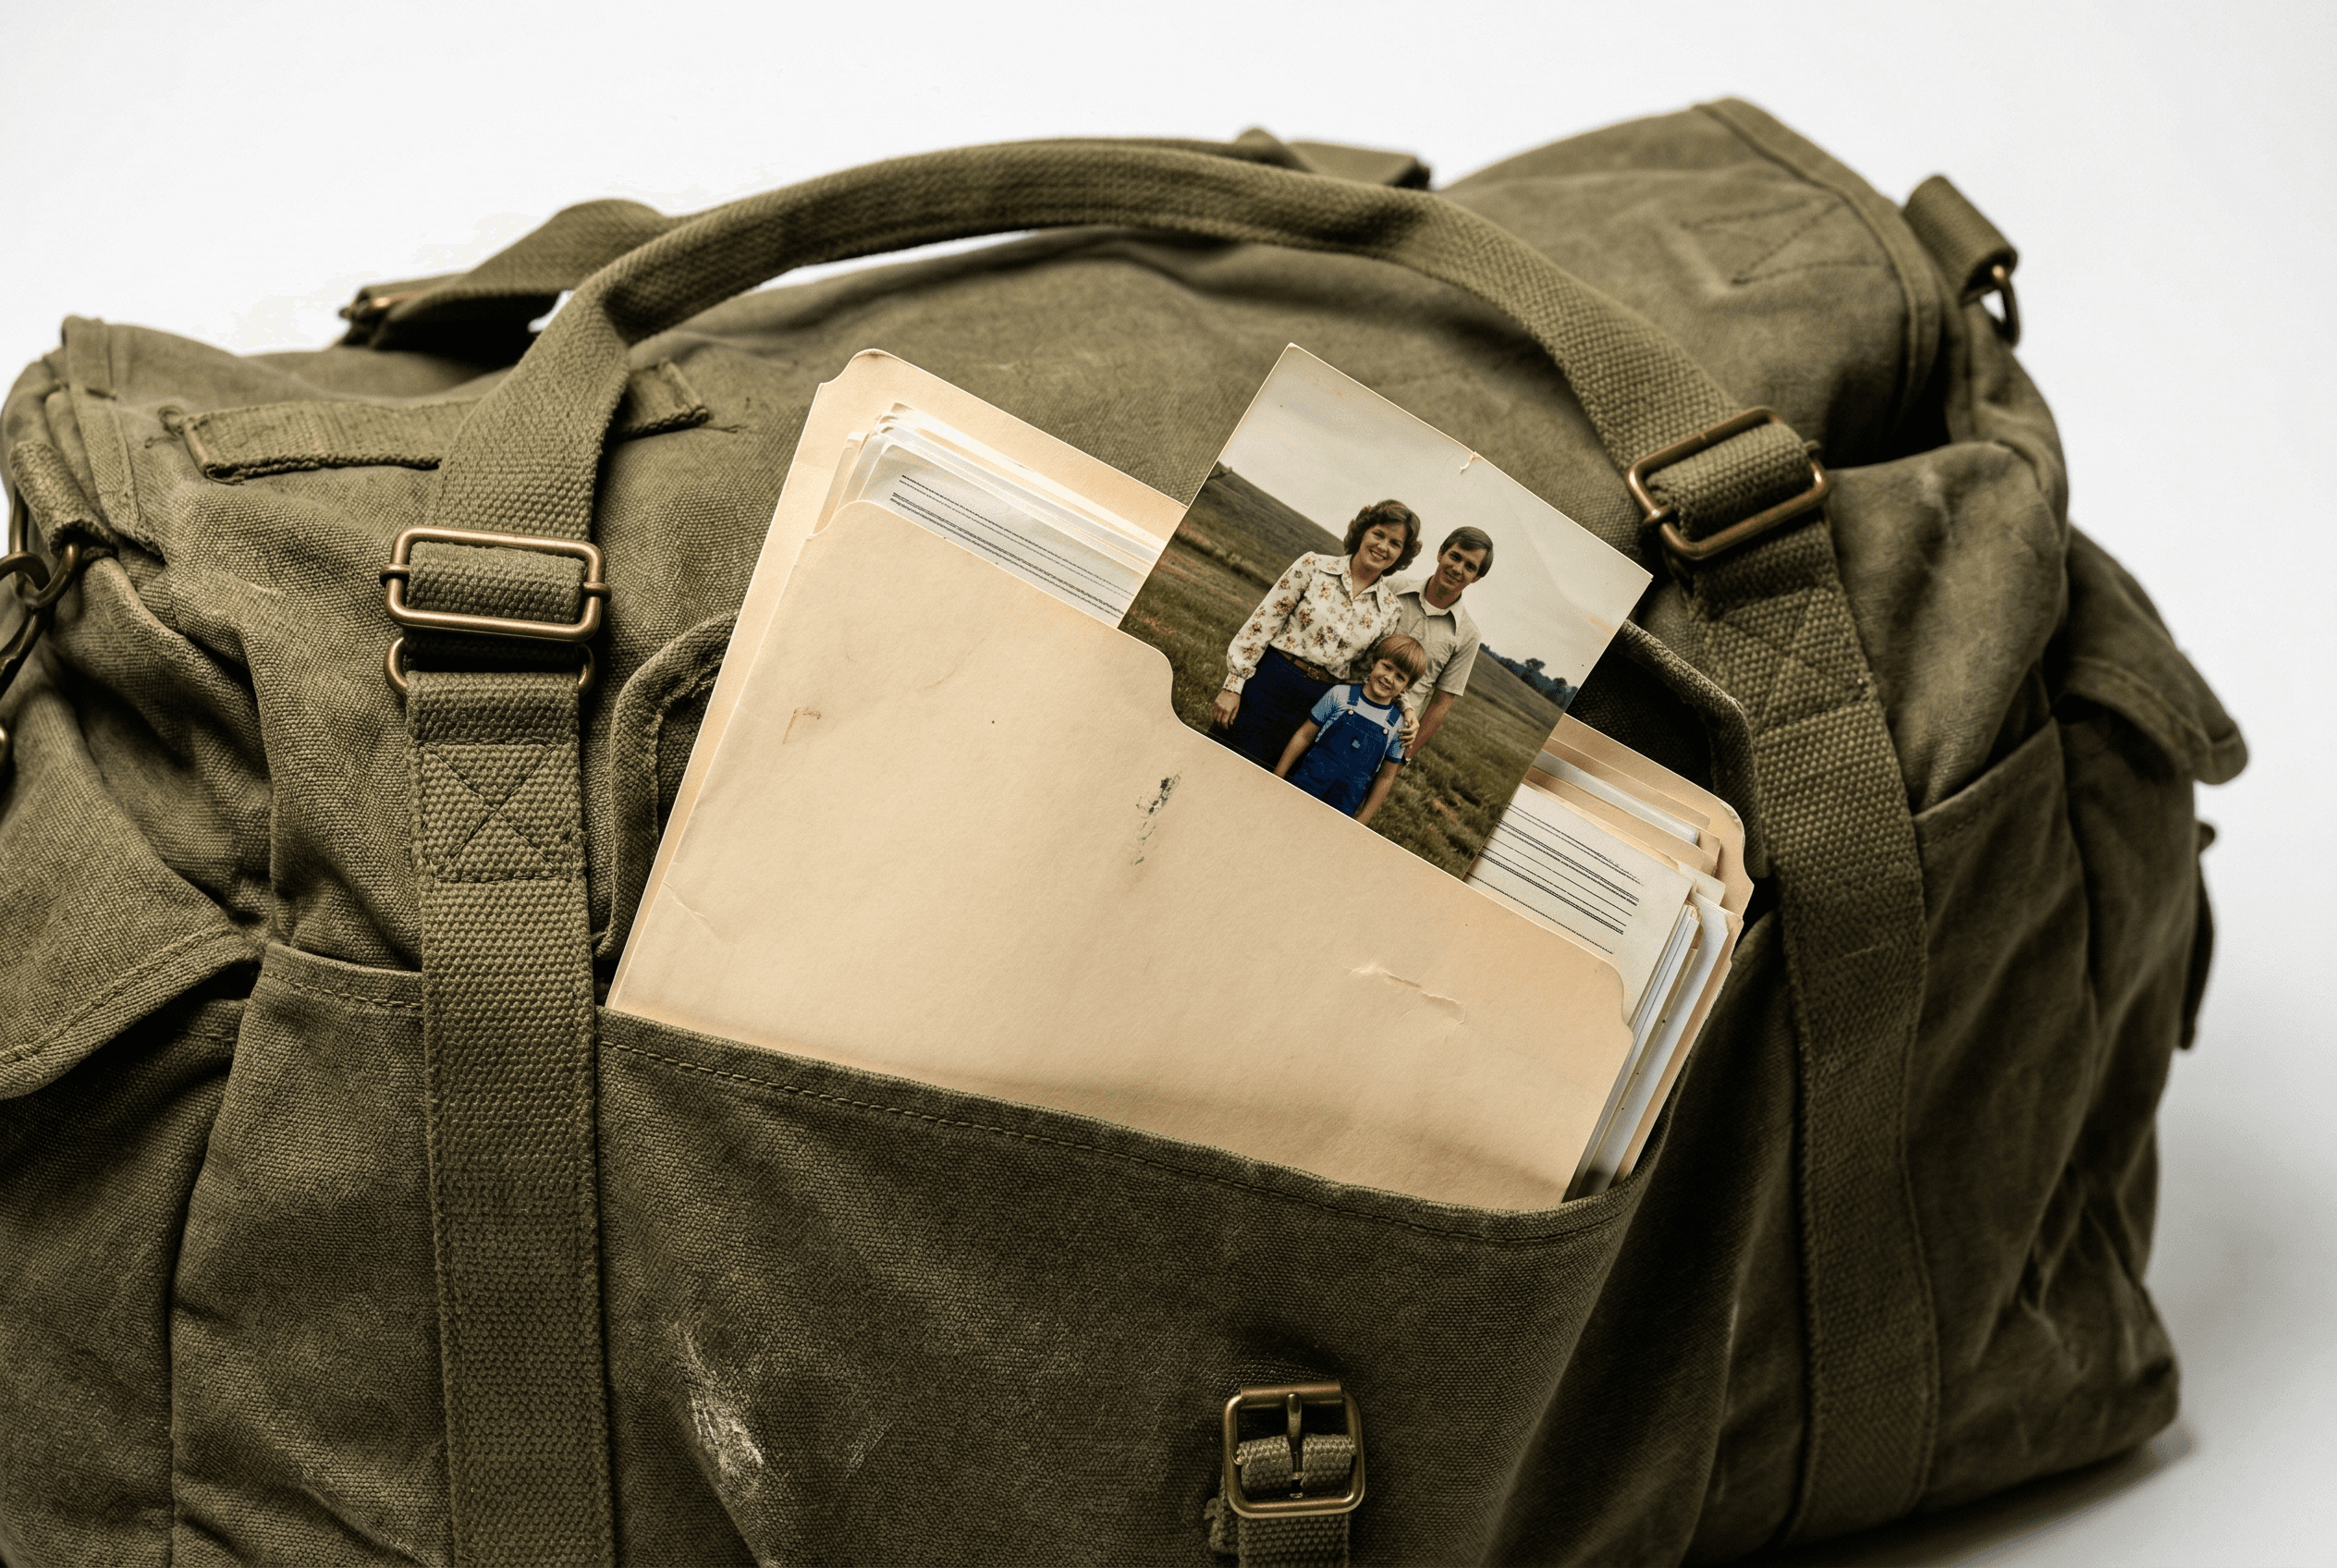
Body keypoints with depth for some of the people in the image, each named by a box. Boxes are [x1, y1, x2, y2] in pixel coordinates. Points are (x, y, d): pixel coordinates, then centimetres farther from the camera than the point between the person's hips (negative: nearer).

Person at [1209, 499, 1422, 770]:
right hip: (1269, 681, -2)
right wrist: (1233, 685, -8)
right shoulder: (1314, 566, -5)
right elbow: (1263, 622, -5)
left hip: (1316, 705, 2)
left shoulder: (1388, 609, 3)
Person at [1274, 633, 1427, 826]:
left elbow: (1385, 777, 6)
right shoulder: (1340, 696, -4)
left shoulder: (1397, 726, -1)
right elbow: (1305, 736, 1)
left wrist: (1362, 820, 5)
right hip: (1304, 787, 0)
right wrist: (1276, 779, 2)